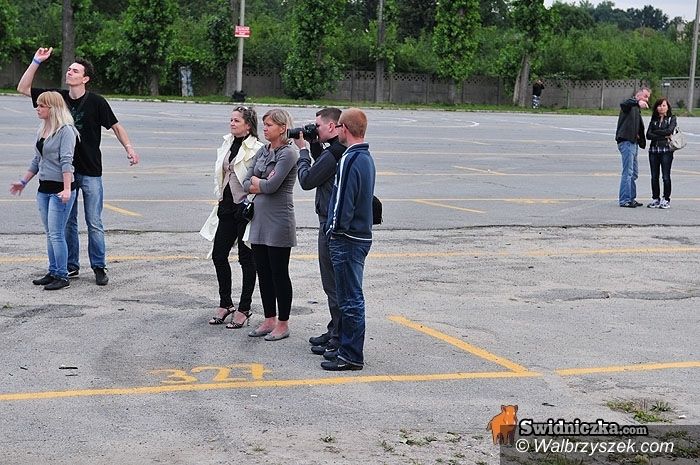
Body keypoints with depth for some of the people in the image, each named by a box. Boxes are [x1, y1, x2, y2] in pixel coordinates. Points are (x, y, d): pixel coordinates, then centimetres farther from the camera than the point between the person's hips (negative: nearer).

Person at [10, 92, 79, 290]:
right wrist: (23, 181, 25)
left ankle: (62, 276, -1)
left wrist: (66, 189, -27)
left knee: (56, 234, -8)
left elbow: (66, 161, -20)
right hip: (44, 188, 9)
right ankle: (53, 273, 19)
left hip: (60, 189, -8)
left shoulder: (65, 131, -12)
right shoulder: (42, 131, 13)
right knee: (50, 234, 12)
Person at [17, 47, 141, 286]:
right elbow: (23, 88, 5)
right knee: (67, 221, 10)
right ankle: (71, 266, 19)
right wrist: (36, 62, -4)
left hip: (90, 172, -4)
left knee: (94, 223, -1)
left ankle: (99, 268, 7)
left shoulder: (96, 102, -7)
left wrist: (129, 148, -14)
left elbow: (115, 126, 0)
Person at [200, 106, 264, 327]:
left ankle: (244, 309, 13)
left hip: (246, 208, -8)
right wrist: (220, 198, 15)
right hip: (227, 206, 8)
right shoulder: (227, 144, 10)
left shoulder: (256, 149, -14)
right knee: (218, 255, 10)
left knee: (246, 258, 3)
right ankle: (225, 304, 24)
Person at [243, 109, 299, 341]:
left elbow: (272, 186, -20)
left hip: (278, 221, -8)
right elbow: (246, 184, 8)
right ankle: (269, 320, 23)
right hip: (259, 218, 8)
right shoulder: (262, 152, 12)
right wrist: (264, 184, -8)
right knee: (263, 273, 12)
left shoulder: (288, 154, -11)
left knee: (279, 274, 1)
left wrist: (256, 181, -2)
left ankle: (283, 324, 11)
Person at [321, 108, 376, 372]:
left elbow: (343, 200, -20)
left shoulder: (350, 160, -18)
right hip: (361, 235, 10)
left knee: (350, 298, -4)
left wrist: (335, 230, -11)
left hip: (347, 238, -10)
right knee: (351, 297, 17)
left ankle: (351, 356, 2)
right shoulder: (366, 157, 13)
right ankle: (347, 347, 26)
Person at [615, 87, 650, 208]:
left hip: (633, 143, 11)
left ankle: (631, 198, 23)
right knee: (627, 172, -11)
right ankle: (624, 200, -10)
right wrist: (637, 102, -49)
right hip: (626, 142, -11)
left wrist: (639, 138, 13)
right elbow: (623, 104, -33)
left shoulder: (636, 109, 24)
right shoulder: (630, 104, -7)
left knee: (634, 173, 15)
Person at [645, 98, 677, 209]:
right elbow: (648, 135, 1)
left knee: (666, 177, -4)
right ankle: (655, 199, 12)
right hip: (654, 150, 4)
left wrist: (655, 132, -4)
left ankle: (666, 200, 3)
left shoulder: (672, 118, 5)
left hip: (666, 150, -4)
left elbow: (669, 131, -13)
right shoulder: (654, 120, 14)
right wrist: (663, 136, -8)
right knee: (654, 176, 4)